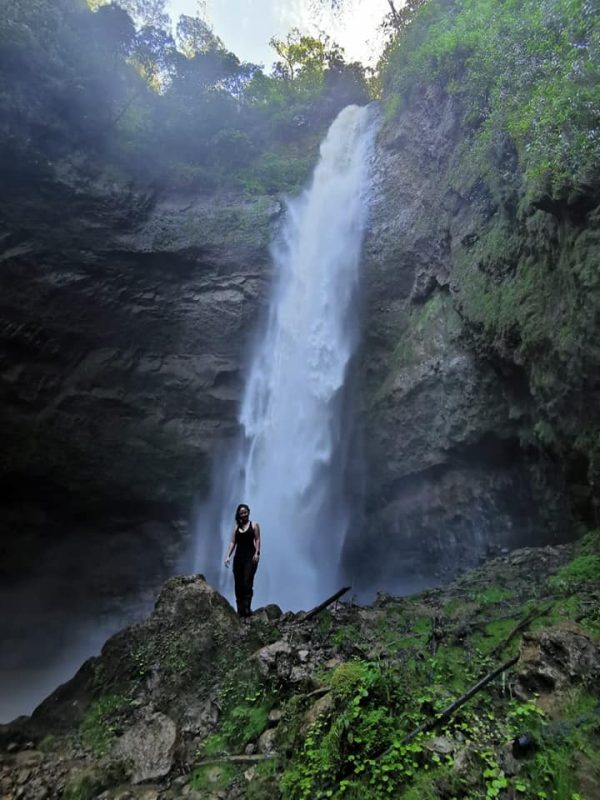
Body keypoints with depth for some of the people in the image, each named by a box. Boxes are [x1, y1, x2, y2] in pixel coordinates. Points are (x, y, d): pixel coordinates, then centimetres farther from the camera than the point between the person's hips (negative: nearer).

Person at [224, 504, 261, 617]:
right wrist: (228, 555, 0)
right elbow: (233, 542, 10)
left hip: (250, 556, -4)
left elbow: (257, 540, -2)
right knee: (238, 584, 4)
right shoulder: (236, 527, 15)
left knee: (247, 582, -13)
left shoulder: (254, 525, 5)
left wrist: (257, 553, -15)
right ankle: (240, 609, 10)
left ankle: (247, 608, -12)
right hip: (238, 557, 4)